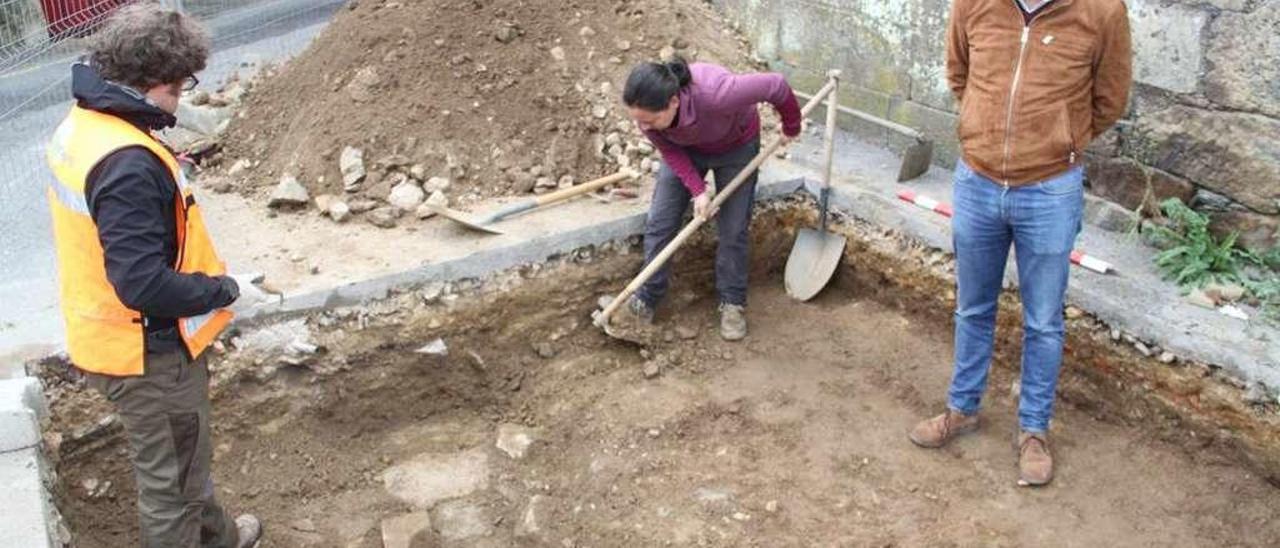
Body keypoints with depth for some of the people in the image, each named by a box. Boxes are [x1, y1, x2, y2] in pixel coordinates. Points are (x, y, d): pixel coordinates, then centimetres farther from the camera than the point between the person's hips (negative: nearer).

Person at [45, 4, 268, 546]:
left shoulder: (80, 126, 1)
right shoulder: (128, 163, -31)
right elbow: (144, 284, -33)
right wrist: (224, 290, -20)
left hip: (109, 335, 10)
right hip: (148, 352, -10)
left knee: (184, 455, 30)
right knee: (169, 475, 12)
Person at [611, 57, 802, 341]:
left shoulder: (716, 93, -46)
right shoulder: (646, 109, -33)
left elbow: (776, 86, -31)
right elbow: (669, 150, -13)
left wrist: (791, 127, -12)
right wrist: (698, 190, -23)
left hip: (736, 147, -3)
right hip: (685, 149, 3)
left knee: (733, 230, 0)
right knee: (658, 223, -2)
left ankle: (732, 303, 17)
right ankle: (646, 300, 10)